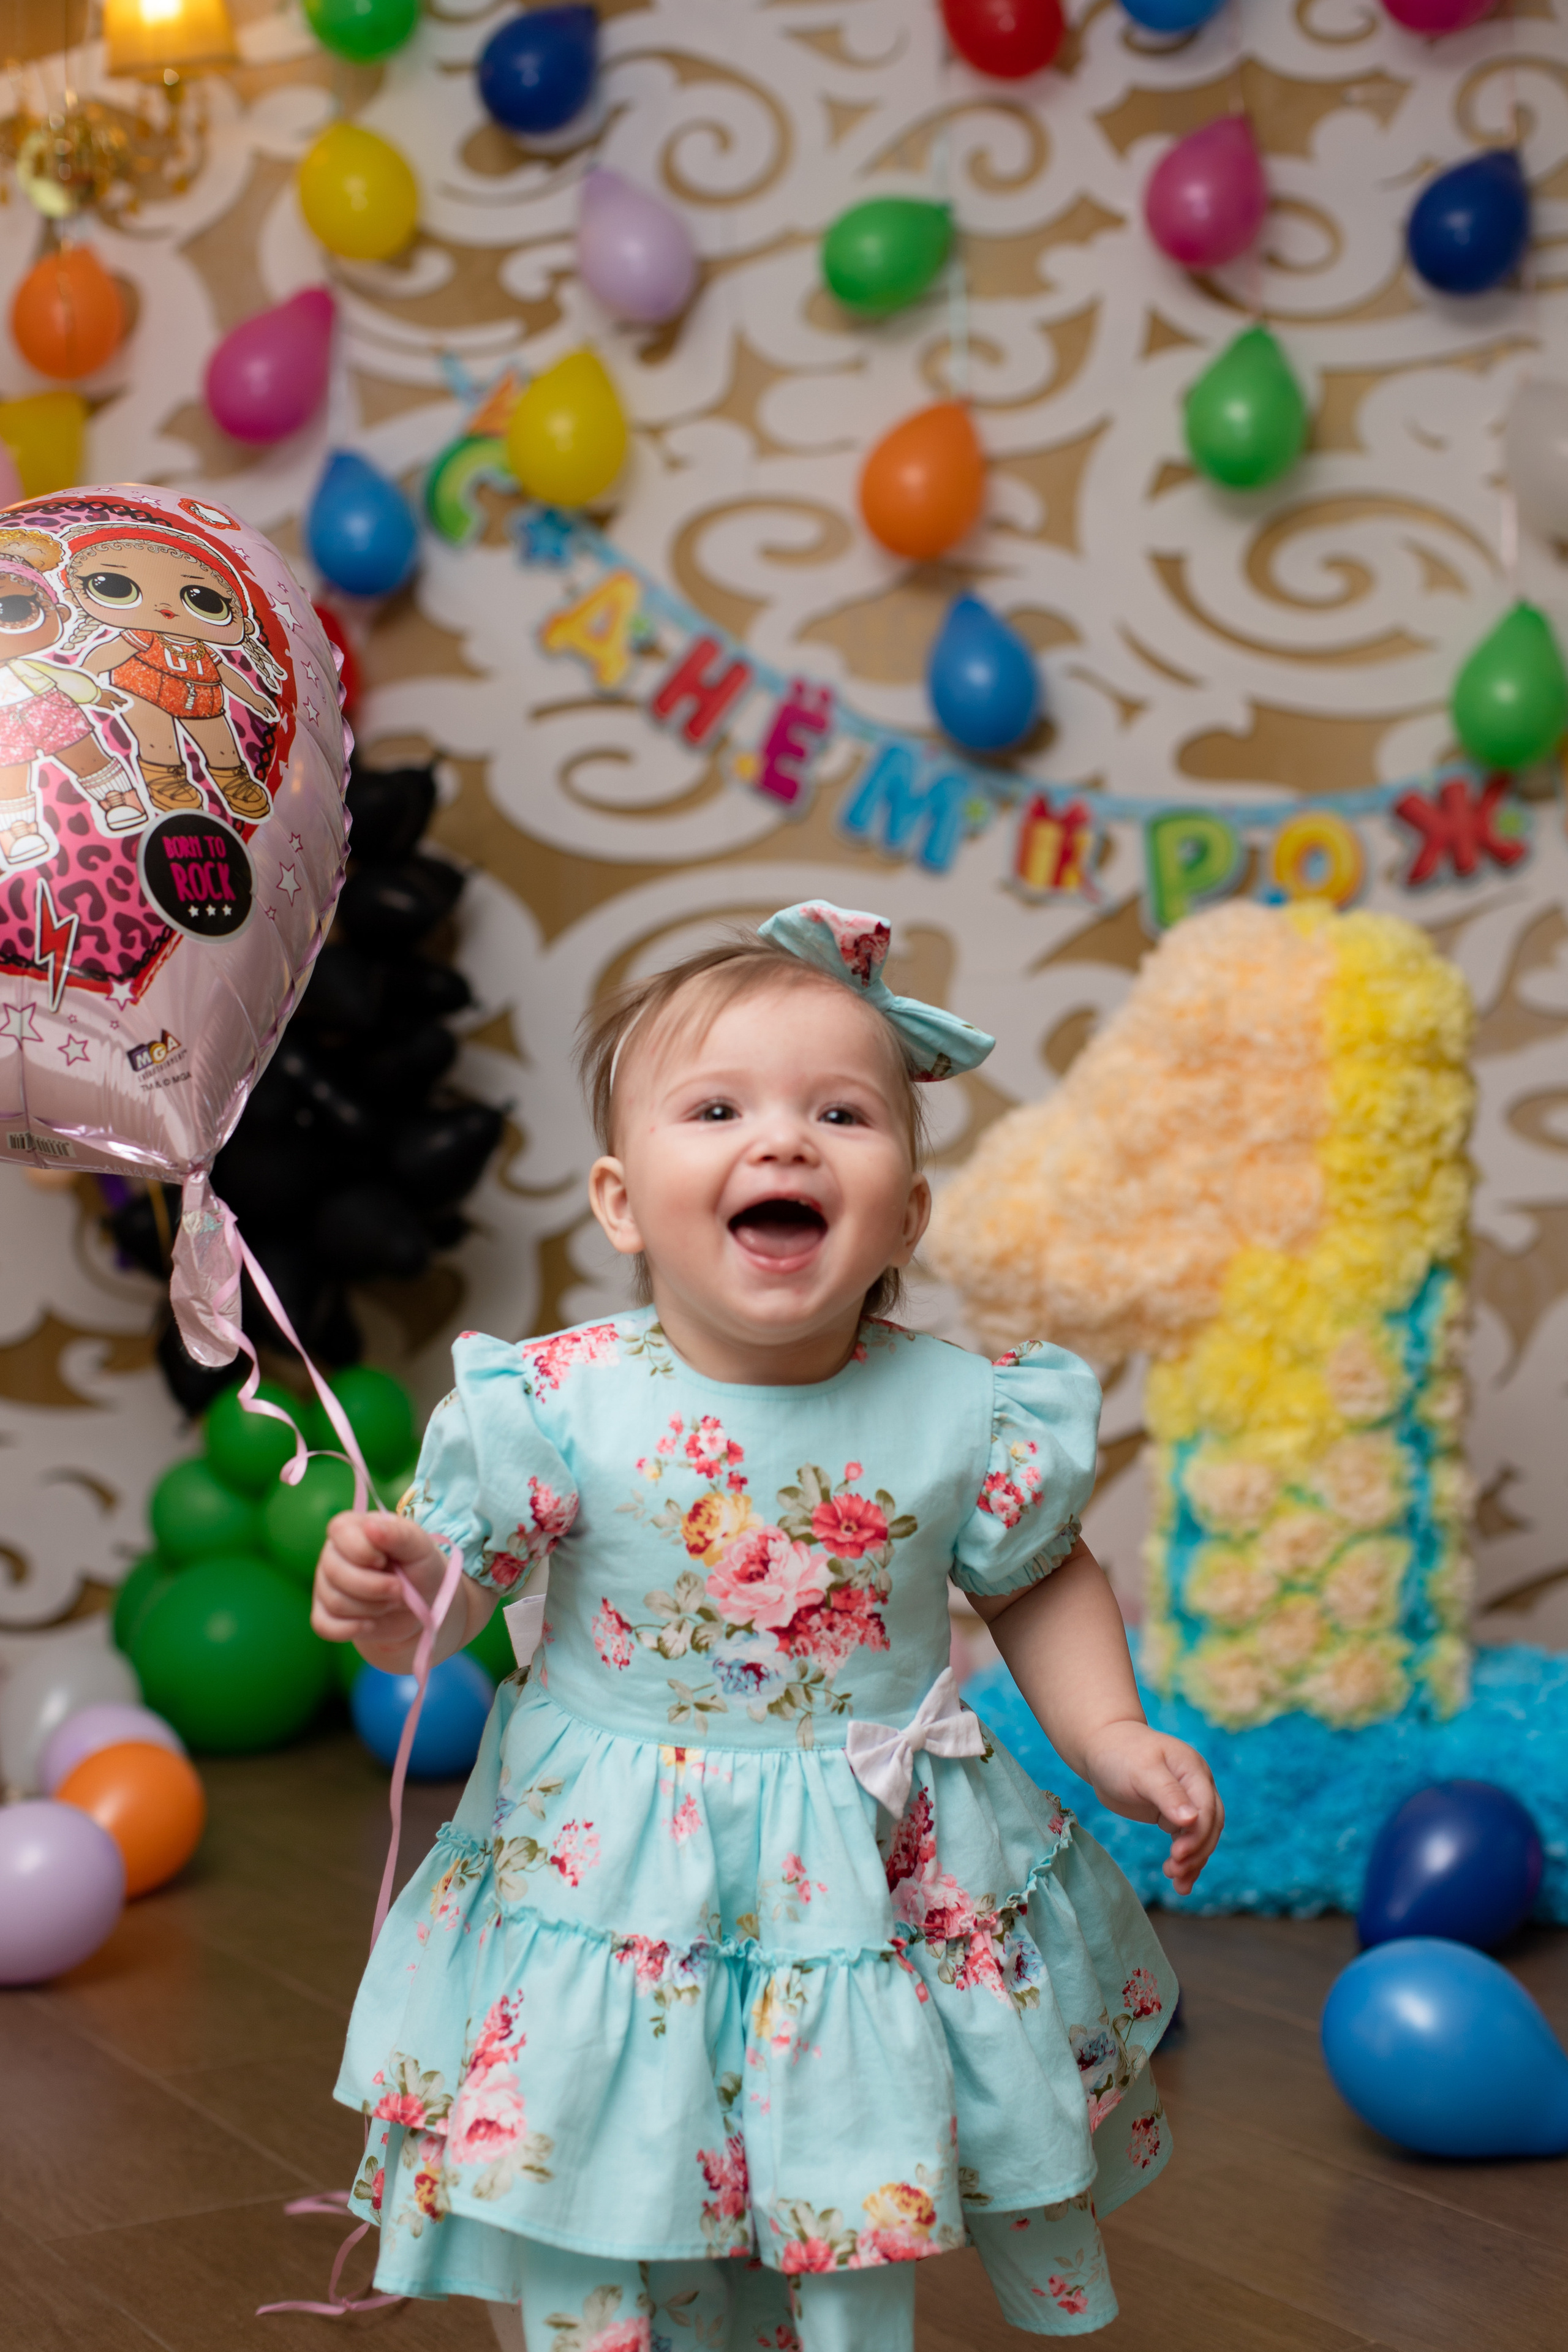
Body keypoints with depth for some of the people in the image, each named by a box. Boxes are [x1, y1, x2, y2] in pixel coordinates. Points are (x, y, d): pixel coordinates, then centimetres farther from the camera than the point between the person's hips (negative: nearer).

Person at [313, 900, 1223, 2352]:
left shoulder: (968, 1414, -11)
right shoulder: (556, 1405, -16)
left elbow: (1041, 1584, 7)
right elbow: (453, 1589, -6)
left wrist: (1111, 1737, -6)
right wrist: (390, 1594, -28)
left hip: (878, 1887, 1)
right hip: (611, 1887, -1)